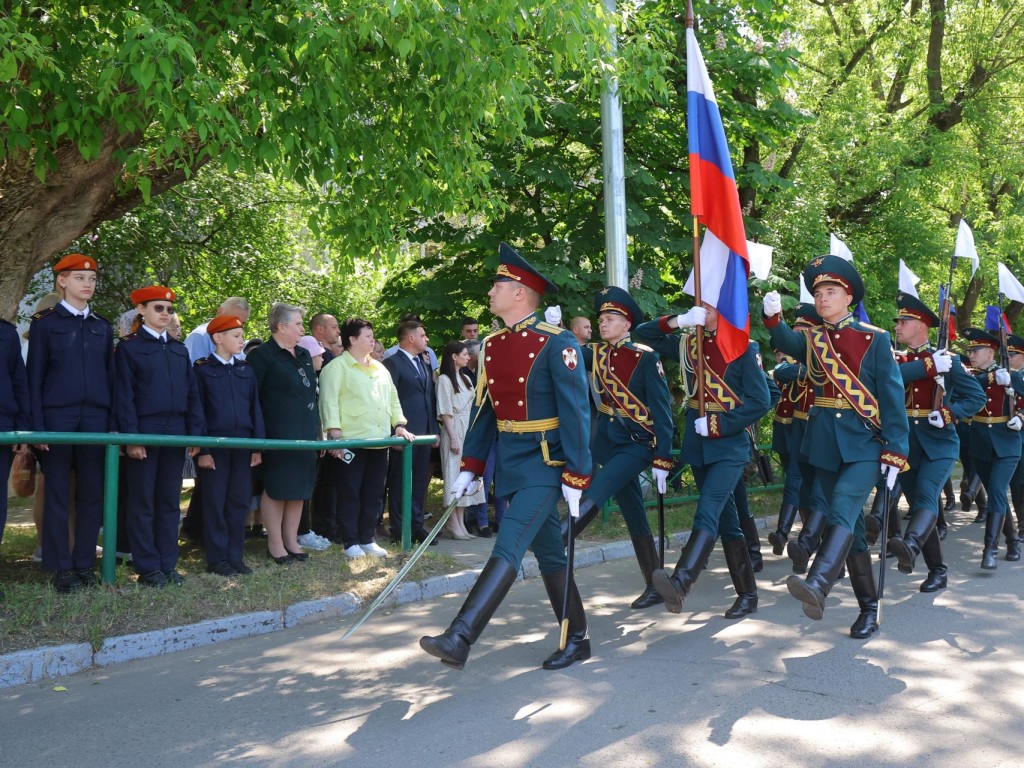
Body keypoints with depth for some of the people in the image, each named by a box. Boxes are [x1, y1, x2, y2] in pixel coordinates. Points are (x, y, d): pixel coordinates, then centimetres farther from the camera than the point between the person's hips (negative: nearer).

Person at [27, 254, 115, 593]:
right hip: (57, 417, -3)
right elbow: (35, 377, -1)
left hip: (95, 418, 3)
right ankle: (61, 567, 7)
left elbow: (110, 375, 12)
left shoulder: (103, 326, 13)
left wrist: (113, 422, 5)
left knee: (92, 493, 4)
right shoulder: (45, 322, 3)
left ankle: (85, 563, 13)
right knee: (57, 494, 0)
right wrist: (37, 426, -8)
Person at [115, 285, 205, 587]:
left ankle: (168, 564, 14)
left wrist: (196, 432, 4)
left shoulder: (180, 350, 15)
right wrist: (131, 436, -14)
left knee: (170, 501, 8)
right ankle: (147, 567, 8)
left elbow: (192, 394, 12)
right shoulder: (128, 347, 0)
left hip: (175, 433, 5)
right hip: (143, 432, -5)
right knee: (142, 503, 2)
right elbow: (124, 395, -7)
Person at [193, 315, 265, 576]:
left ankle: (236, 557, 16)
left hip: (243, 445, 4)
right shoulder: (202, 370, -1)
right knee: (215, 503, 2)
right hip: (214, 445, -4)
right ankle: (216, 559, 10)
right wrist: (202, 450, -10)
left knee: (240, 502, 7)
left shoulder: (246, 370, 11)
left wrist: (258, 445, 3)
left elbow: (255, 408, 10)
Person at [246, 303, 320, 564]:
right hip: (277, 436, -7)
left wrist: (315, 427, 17)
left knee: (299, 489, 10)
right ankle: (275, 543, 12)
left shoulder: (304, 355, 14)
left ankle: (291, 540, 21)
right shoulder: (262, 355, -8)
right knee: (276, 489, 1)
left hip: (305, 434, 7)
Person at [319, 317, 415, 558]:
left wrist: (399, 424, 9)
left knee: (374, 494, 10)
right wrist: (335, 435, -19)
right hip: (351, 443, -7)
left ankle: (367, 539, 20)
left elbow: (392, 398, 22)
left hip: (379, 442, 7)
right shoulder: (336, 367, -5)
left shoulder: (379, 369, 18)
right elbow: (329, 401, -12)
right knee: (349, 494, 0)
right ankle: (350, 542, 8)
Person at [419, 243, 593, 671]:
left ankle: (459, 640, -16)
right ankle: (577, 640, 26)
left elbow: (575, 412, -14)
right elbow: (483, 410, 13)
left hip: (544, 463, -7)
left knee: (508, 549, -14)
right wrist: (470, 468, 10)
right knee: (549, 554, 14)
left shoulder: (556, 344, -13)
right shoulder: (492, 345, 9)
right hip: (509, 463, 8)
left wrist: (576, 477, -17)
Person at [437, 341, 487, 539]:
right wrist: (453, 438, -15)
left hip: (469, 431, 7)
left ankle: (461, 523, 11)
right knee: (454, 473, -5)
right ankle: (454, 524, 0)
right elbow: (445, 412, -11)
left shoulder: (466, 379, 15)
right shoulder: (444, 380, -6)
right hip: (454, 431, -7)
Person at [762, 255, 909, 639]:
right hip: (825, 444, 5)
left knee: (843, 510, -26)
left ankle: (818, 585, -44)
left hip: (865, 443, -4)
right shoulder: (812, 339, 10)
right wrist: (773, 316, -32)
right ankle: (869, 609, 19)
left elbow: (892, 397, -5)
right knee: (851, 525, 10)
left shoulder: (875, 339, -2)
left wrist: (895, 452, -11)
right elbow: (787, 343, -12)